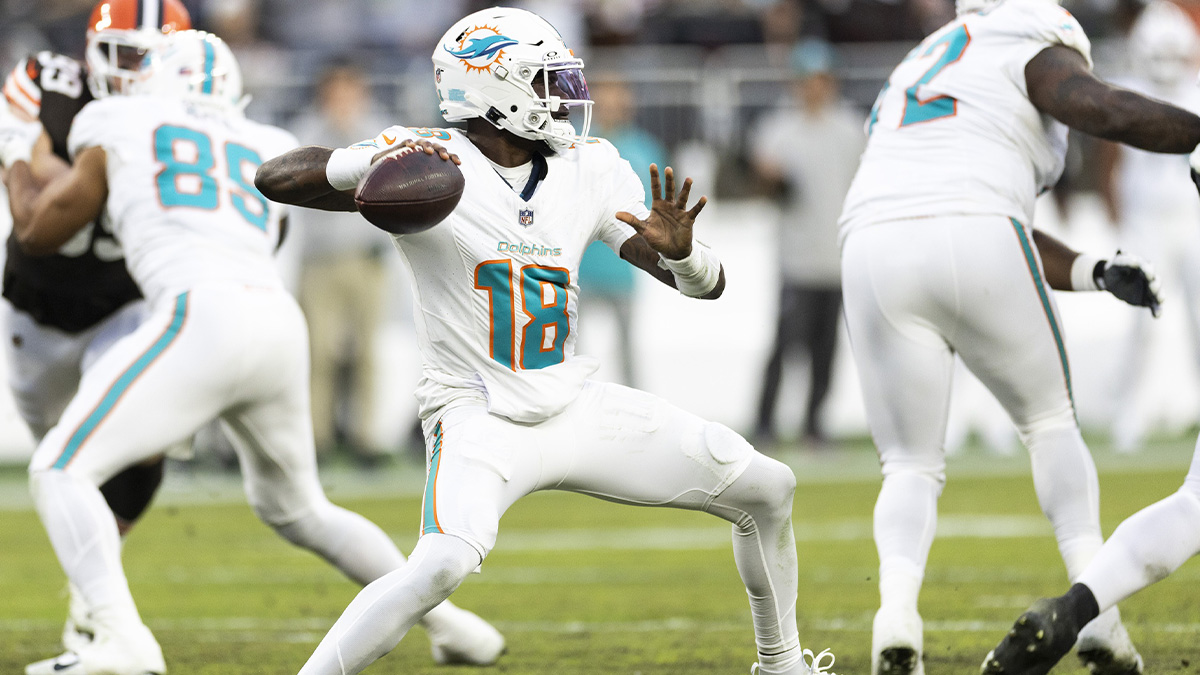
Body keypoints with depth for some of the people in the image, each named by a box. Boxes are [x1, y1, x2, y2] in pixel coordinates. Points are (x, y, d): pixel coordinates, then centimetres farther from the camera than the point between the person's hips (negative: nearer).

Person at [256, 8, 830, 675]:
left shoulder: (592, 170, 3)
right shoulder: (431, 160, -11)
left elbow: (707, 284, 3)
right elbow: (275, 179, -20)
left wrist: (678, 249, -21)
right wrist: (378, 164, -37)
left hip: (578, 409, 6)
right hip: (478, 415, -6)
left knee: (766, 488, 7)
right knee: (444, 563, -34)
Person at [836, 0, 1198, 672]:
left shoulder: (913, 87, 36)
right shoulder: (1039, 57, 16)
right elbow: (1109, 111, -6)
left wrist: (1095, 272, 25)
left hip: (877, 254, 4)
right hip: (974, 255, -4)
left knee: (912, 466, 12)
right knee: (1051, 423, 19)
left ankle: (896, 608, -17)